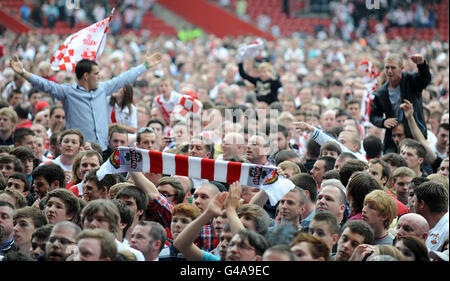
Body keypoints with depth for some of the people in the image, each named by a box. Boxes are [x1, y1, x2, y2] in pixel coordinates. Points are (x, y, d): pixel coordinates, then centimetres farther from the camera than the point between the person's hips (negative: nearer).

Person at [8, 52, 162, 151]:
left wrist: (145, 66, 33)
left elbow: (124, 79, 25)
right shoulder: (67, 92, 0)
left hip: (103, 150, 5)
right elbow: (45, 85, -9)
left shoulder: (102, 89, 16)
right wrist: (23, 73, -22)